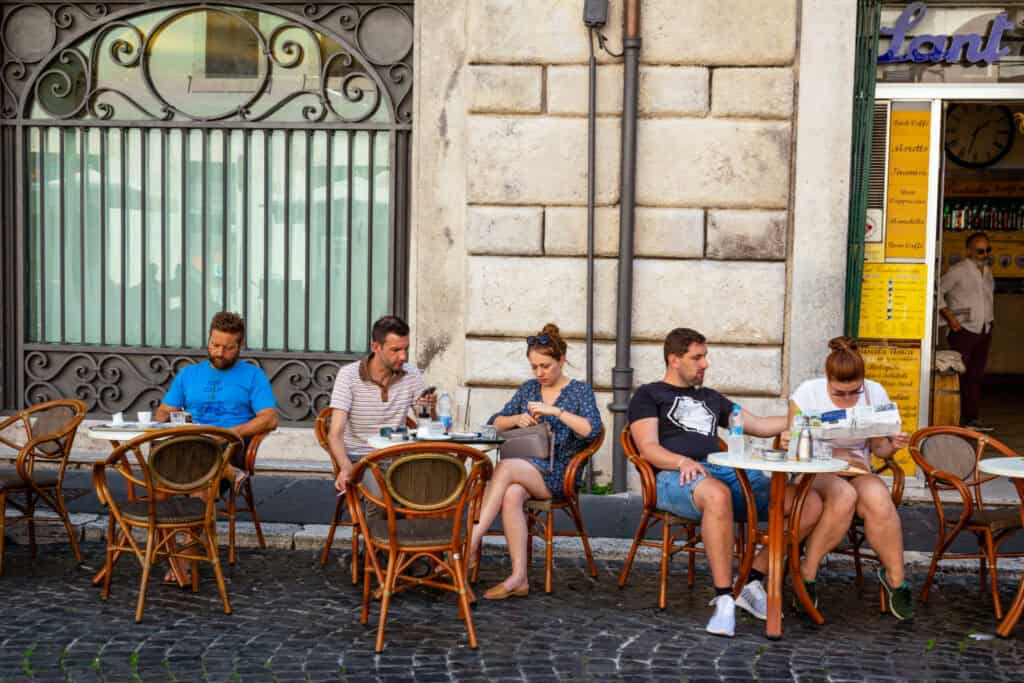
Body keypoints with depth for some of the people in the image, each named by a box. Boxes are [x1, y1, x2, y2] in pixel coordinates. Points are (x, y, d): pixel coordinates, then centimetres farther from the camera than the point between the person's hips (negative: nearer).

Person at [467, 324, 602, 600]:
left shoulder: (580, 390, 7)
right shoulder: (528, 389, 21)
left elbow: (592, 430, -10)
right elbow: (494, 423, 21)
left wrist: (554, 411, -16)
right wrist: (517, 419, 0)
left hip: (559, 472, -4)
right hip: (525, 468, 4)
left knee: (505, 468, -33)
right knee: (511, 494, -34)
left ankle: (471, 543, -36)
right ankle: (519, 578, -36)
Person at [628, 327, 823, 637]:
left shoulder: (710, 398, 33)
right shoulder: (648, 395, 15)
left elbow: (760, 426, 34)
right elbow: (649, 449, -1)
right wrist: (683, 461, -20)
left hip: (726, 472, 6)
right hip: (676, 476, -6)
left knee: (810, 502, -13)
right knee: (717, 494, -44)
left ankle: (752, 581, -12)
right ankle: (724, 598, -36)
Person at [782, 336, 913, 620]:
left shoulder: (876, 394, 2)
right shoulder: (807, 394, -6)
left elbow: (879, 449, 10)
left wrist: (893, 445, -13)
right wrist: (836, 454, -22)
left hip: (858, 474, 2)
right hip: (814, 475, -2)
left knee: (878, 497, -33)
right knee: (844, 495, -37)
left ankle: (895, 578, -16)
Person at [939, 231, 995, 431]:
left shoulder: (988, 272, 16)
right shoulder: (958, 271, -7)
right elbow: (938, 291, -10)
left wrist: (989, 319, 17)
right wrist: (949, 317, -13)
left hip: (984, 332, 7)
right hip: (964, 330, -7)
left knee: (976, 376, 7)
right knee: (960, 375, -7)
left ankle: (972, 418, 11)